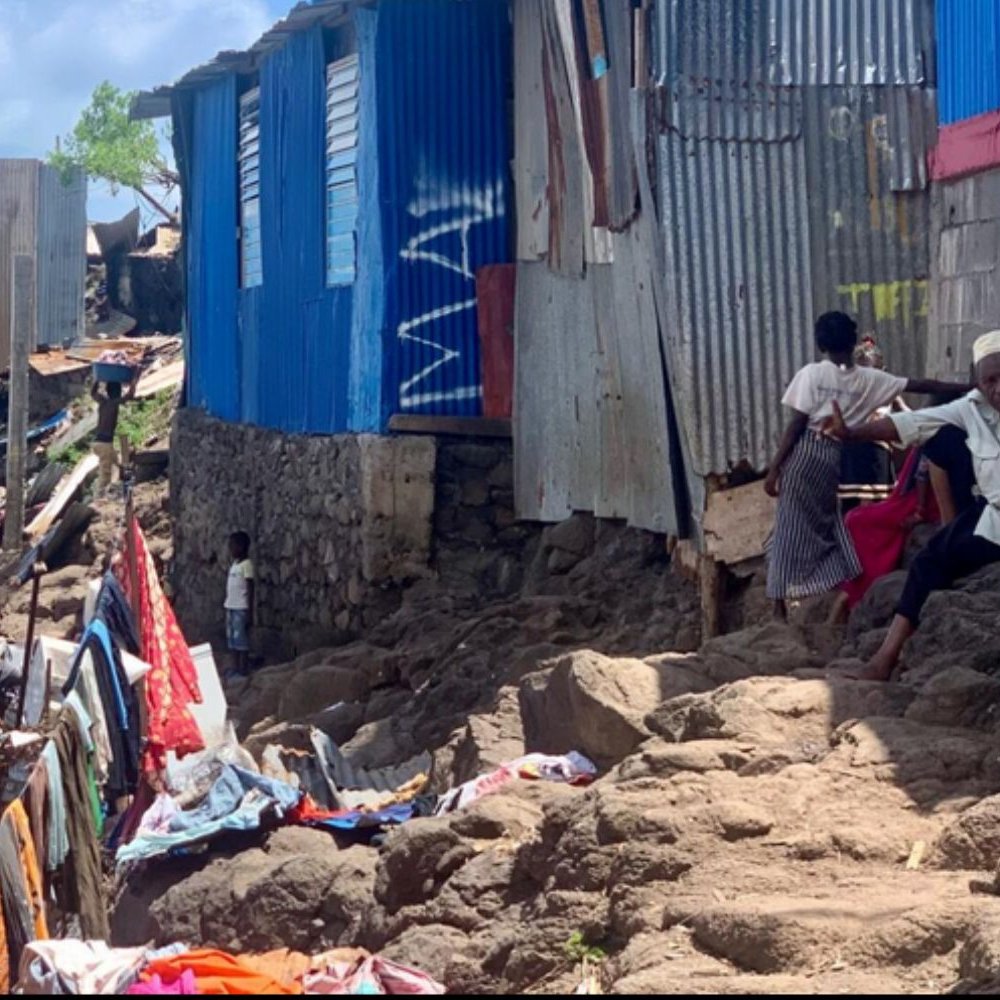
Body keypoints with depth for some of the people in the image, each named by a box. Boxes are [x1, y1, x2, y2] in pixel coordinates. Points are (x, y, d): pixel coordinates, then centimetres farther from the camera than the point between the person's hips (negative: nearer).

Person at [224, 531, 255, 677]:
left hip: (241, 608, -9)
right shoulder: (233, 564, 16)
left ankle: (243, 671, -4)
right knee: (232, 640, 10)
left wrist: (250, 612, -16)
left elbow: (250, 589, -13)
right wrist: (227, 608, 17)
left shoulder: (246, 564, -10)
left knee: (241, 639, -6)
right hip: (231, 607, 9)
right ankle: (235, 670, 16)